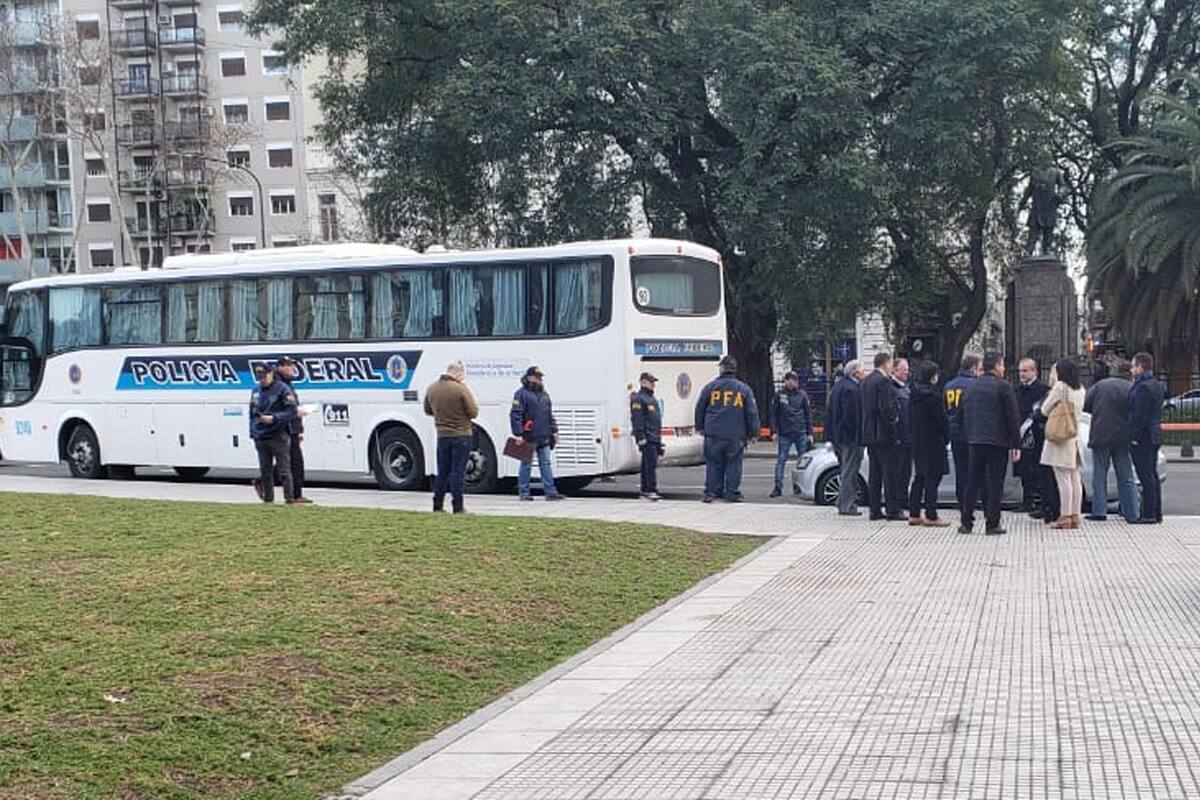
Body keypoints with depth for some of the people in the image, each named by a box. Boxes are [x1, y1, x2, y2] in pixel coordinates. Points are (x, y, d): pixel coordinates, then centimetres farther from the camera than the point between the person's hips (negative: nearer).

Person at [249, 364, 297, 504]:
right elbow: (252, 414, 20)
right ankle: (268, 498, 18)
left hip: (278, 437, -6)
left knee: (284, 470, -5)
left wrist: (274, 418, -19)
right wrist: (253, 433, 13)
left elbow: (292, 411, -11)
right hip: (261, 438, 6)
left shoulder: (282, 389, -5)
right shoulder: (256, 391, 14)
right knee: (265, 471, 10)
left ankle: (290, 498, -2)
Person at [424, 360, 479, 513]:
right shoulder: (461, 389, -17)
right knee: (458, 471, -1)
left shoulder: (431, 388, 2)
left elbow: (428, 410, 15)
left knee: (442, 471, 14)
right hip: (461, 435, -5)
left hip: (442, 435, 5)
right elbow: (474, 412, -13)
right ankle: (458, 507, 0)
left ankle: (438, 505, 16)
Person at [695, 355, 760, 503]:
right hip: (736, 436, -1)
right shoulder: (744, 389, 1)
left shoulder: (710, 387, 2)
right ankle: (732, 492, 5)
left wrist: (700, 427, 23)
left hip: (713, 435, 1)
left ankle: (711, 492, 6)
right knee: (734, 464, 5)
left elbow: (699, 408, 10)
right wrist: (753, 432, 10)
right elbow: (752, 413, 3)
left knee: (713, 464, 7)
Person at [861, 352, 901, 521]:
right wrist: (893, 425, -9)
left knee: (874, 473, 10)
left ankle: (875, 510, 12)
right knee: (890, 473, -4)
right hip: (884, 435, -9)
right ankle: (892, 510, -4)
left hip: (869, 434, 9)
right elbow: (887, 408, -20)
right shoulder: (883, 381, -15)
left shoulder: (866, 381, 13)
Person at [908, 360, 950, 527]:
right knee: (932, 477, -3)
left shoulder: (914, 394, 6)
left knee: (919, 477, 13)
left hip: (917, 441, 8)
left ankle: (914, 514, 15)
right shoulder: (933, 396, -17)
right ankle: (931, 516, -2)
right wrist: (946, 438, 0)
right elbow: (941, 420, -13)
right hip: (933, 442, -8)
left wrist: (913, 435, 16)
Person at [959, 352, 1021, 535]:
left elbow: (964, 416, 14)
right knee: (995, 484, 0)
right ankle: (992, 524, 0)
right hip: (998, 442, -5)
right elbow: (1013, 418, -9)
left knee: (972, 482, 10)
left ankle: (966, 522, 10)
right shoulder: (1003, 387, -9)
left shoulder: (970, 387, 10)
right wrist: (1016, 445, -6)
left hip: (975, 442, 5)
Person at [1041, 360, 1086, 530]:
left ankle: (1065, 517, -9)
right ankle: (1075, 516, 10)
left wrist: (1052, 387, 12)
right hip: (1075, 437, 8)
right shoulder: (1080, 389, 11)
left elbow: (1045, 410, -4)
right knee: (1075, 479, 8)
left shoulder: (1060, 386, -10)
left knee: (1064, 479, -8)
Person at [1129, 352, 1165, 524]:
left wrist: (1134, 437, -19)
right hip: (1155, 436, 10)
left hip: (1142, 438, -10)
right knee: (1152, 476, 14)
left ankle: (1149, 515, -6)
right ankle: (1157, 513, 19)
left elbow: (1140, 416, -21)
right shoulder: (1157, 386, 14)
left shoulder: (1142, 388, -18)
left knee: (1146, 477, -7)